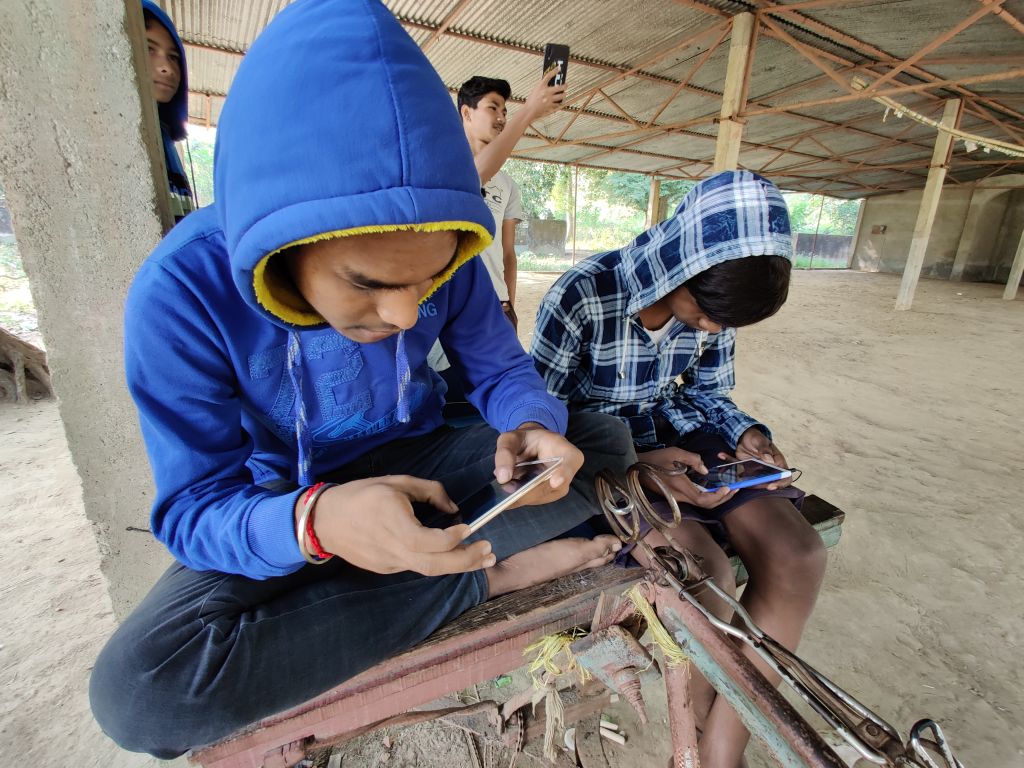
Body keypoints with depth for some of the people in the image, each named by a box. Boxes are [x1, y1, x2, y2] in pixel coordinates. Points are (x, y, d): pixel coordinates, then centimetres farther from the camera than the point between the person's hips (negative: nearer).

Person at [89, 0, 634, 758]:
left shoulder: (442, 256, -16)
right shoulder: (179, 295, -23)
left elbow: (503, 370, -7)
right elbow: (194, 507, -21)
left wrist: (532, 430, -31)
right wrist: (315, 521, -43)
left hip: (417, 458, 2)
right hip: (286, 503, 0)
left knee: (606, 443, -9)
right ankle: (489, 574, -17)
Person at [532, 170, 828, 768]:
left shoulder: (714, 299, -5)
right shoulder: (582, 297, -23)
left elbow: (706, 392, 10)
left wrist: (746, 433, -11)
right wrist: (637, 464, -27)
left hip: (676, 435, 6)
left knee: (799, 556, -11)